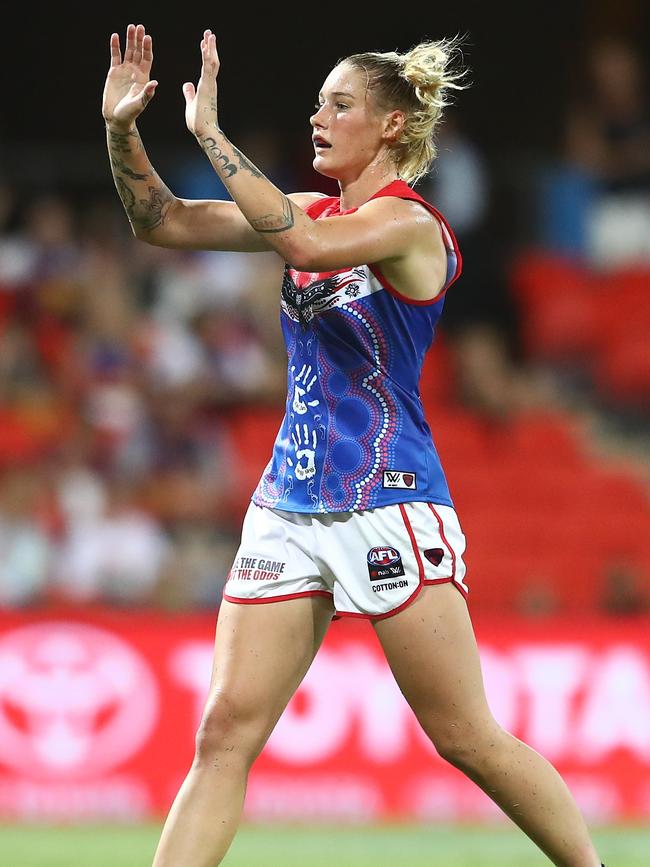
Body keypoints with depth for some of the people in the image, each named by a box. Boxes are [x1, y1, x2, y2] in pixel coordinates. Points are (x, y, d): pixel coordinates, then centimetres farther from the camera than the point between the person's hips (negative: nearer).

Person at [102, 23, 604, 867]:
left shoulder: (406, 222, -10)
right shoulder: (316, 213, 13)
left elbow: (305, 244, -30)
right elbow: (164, 223, 13)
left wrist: (210, 132, -25)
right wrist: (122, 128, -3)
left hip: (387, 504, -7)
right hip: (289, 505, 7)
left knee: (468, 739, -4)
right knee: (225, 734, -2)